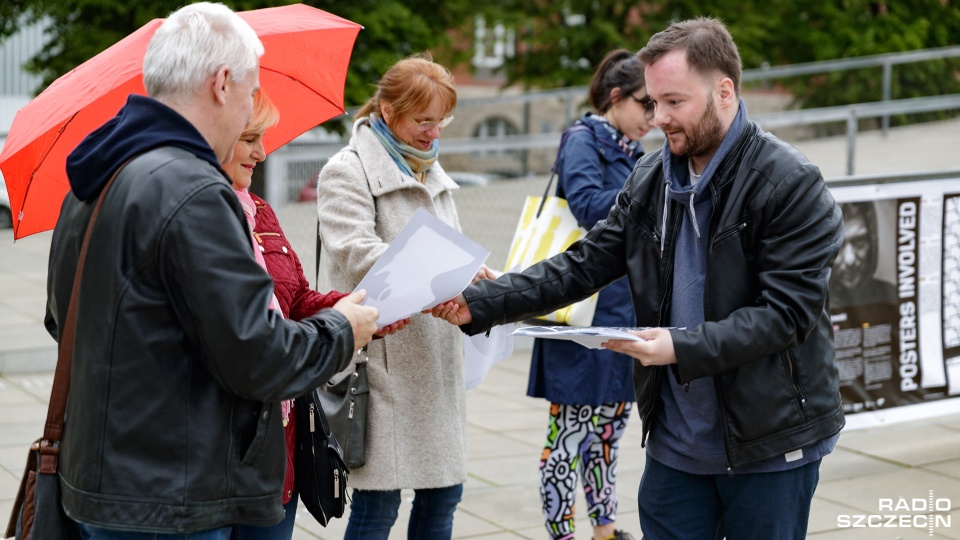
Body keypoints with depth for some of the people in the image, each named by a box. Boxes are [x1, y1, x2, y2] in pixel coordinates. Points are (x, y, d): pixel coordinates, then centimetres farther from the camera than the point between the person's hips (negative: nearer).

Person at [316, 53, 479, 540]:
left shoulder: (432, 173, 18)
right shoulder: (348, 171, -7)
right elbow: (357, 254, -21)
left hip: (435, 362, 8)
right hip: (383, 361, -8)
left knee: (443, 492, 11)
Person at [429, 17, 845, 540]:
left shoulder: (791, 183, -13)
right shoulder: (650, 179, 5)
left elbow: (787, 310, -18)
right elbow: (581, 266, 4)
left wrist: (683, 347, -28)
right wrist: (478, 304, -8)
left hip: (769, 447, -5)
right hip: (675, 443, 5)